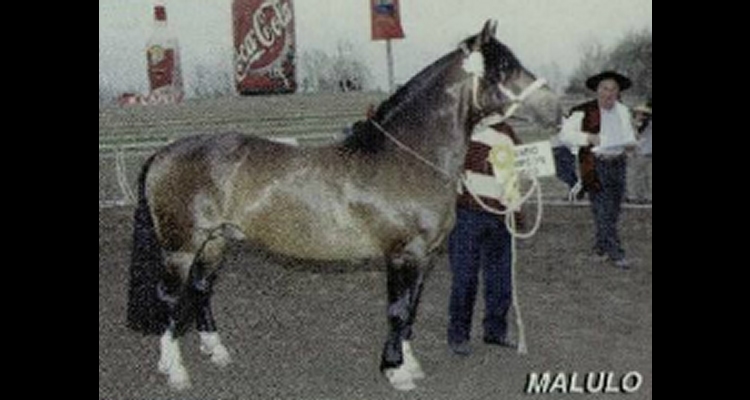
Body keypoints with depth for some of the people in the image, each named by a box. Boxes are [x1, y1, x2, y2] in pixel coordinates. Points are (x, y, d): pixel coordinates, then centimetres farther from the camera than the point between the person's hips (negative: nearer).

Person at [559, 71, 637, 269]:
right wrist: (589, 138, -23)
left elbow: (630, 133, 24)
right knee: (603, 210, -8)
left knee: (614, 209, 11)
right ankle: (615, 253, 0)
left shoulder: (623, 111, 10)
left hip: (618, 163, 6)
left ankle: (601, 248, 27)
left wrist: (631, 142, 1)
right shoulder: (583, 112, -8)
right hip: (595, 166, -6)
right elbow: (565, 135, -10)